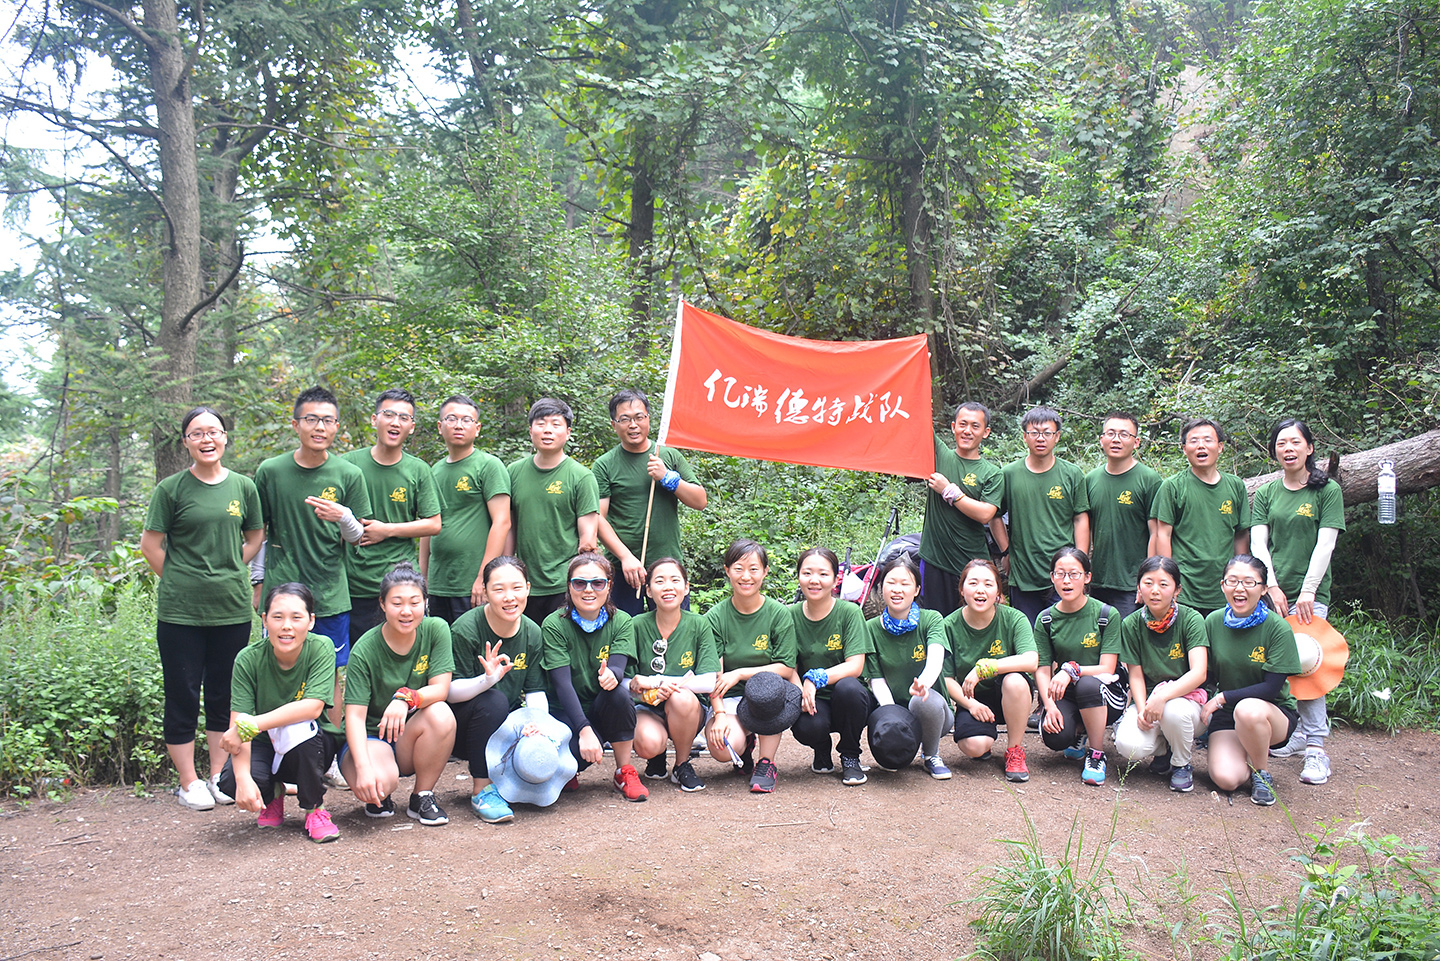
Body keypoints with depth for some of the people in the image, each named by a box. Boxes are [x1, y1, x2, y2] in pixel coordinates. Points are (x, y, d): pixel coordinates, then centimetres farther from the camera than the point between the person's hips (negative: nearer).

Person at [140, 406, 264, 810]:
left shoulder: (243, 486, 5)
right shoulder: (171, 488, -3)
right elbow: (151, 544, 2)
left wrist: (228, 574, 7)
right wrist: (181, 581, 0)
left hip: (232, 608, 3)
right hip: (179, 610, -2)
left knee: (223, 694, 10)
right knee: (183, 694, 4)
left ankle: (217, 777, 22)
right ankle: (188, 782, 16)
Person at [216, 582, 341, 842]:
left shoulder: (321, 648, -18)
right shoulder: (249, 660, -14)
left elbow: (313, 707, -29)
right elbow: (238, 722, -21)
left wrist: (250, 725, -34)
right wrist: (243, 779, -36)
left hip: (313, 745, -2)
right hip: (265, 745, 2)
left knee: (298, 727, -36)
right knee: (230, 781, -29)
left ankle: (314, 809, -9)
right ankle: (273, 794, 10)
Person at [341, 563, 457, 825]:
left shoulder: (436, 630, -9)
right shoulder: (365, 650, -16)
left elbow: (441, 689, -15)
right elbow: (355, 715, -19)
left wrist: (406, 697, -36)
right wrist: (363, 767, -34)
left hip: (411, 739, 3)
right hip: (369, 737, -2)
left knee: (440, 714, -31)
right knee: (380, 781, -35)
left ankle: (422, 797, -8)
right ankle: (379, 797, 7)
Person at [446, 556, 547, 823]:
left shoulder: (532, 633, -2)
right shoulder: (466, 629, -17)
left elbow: (535, 691, -1)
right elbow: (450, 691, -18)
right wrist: (488, 679, -37)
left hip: (507, 724, 4)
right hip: (462, 727, -4)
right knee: (492, 700, -35)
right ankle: (481, 789, -18)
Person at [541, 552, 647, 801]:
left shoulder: (621, 622, -3)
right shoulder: (554, 625, -10)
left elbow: (618, 667, -18)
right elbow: (561, 683, -19)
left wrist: (611, 675, -45)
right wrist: (584, 730, -32)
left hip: (602, 710, 3)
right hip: (566, 711, -3)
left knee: (619, 694, -31)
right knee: (581, 749, -34)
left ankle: (624, 772, -10)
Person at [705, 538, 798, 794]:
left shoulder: (779, 614, -4)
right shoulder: (715, 617, -3)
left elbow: (786, 668, -10)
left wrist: (740, 673, -19)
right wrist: (719, 714, -23)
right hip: (729, 699, 1)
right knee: (722, 749, -30)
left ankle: (767, 763, -15)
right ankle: (746, 742, 11)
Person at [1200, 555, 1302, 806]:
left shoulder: (1278, 628, -15)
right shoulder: (1213, 621, -4)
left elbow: (1271, 688, -17)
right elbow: (1207, 675, 4)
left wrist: (1222, 698, -18)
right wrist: (1204, 712, -10)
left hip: (1275, 712, -2)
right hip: (1228, 712, 2)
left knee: (1248, 709, -39)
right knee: (1226, 779, -23)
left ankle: (1261, 774, -10)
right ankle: (1248, 752, 13)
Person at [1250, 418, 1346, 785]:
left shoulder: (1327, 491, 2)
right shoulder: (1266, 493, 11)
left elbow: (1325, 544, -4)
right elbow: (1258, 543, 5)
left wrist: (1308, 592, -11)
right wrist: (1272, 587, -6)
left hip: (1309, 594, -3)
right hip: (1270, 592, 4)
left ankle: (1316, 747, -9)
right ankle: (1296, 733, 17)